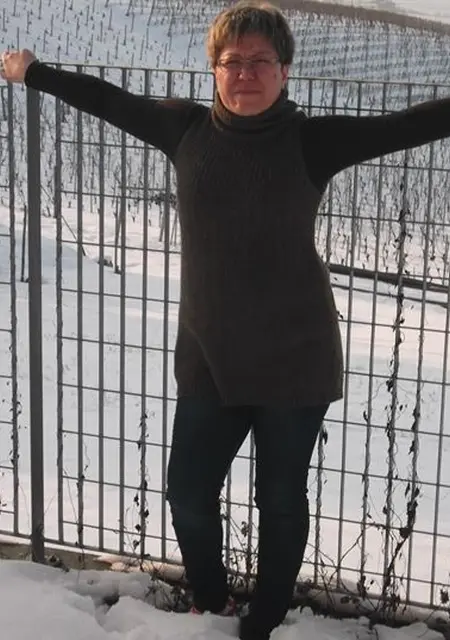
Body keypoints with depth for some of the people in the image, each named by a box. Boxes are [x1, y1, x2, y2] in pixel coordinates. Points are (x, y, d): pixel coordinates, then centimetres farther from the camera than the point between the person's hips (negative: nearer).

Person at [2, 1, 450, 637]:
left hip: (293, 359, -2)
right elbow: (109, 100, 11)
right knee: (188, 494, 11)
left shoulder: (312, 141, -10)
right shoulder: (186, 129, -3)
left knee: (281, 500, 11)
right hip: (207, 358, 3)